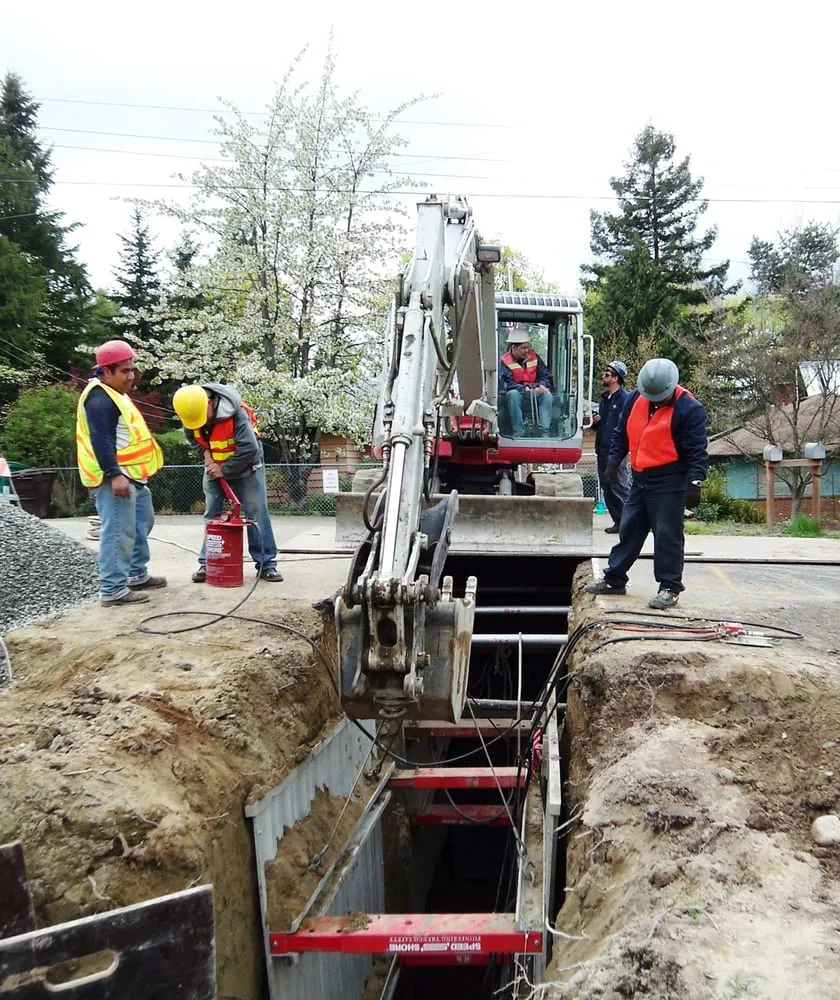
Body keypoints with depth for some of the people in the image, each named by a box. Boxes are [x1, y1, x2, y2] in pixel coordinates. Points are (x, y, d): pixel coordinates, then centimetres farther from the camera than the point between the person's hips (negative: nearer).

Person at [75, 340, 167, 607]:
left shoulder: (116, 394, 18)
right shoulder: (99, 398, -16)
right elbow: (101, 441, -24)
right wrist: (114, 474, -30)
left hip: (132, 475, 11)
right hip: (114, 478, -11)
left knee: (141, 525, 20)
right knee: (119, 532, -11)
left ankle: (137, 575, 31)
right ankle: (112, 589, -8)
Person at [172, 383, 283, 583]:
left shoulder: (235, 412, -34)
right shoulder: (191, 410, -16)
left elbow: (249, 448, -35)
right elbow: (192, 436, 6)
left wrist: (224, 470, -26)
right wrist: (206, 452, -10)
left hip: (245, 466, -5)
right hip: (214, 468, 5)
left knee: (256, 513, -6)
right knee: (211, 515, 6)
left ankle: (266, 564, -2)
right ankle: (207, 563, 13)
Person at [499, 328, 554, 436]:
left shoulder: (534, 356, 7)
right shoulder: (504, 361, -8)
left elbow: (545, 375, 8)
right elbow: (507, 384, -18)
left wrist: (542, 386, -15)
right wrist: (525, 389, -29)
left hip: (535, 394, 3)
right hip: (518, 393, -3)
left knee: (547, 395, -26)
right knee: (513, 394, -36)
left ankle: (545, 433, -31)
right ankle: (518, 433, -35)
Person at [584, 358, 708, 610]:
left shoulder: (689, 409, -12)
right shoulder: (636, 399, 6)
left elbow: (697, 451, -14)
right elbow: (621, 433, 16)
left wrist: (694, 482, -20)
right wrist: (614, 461, 11)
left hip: (669, 484, -7)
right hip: (640, 480, 7)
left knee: (668, 537, -3)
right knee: (628, 531, 14)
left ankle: (670, 588, 7)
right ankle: (614, 579, 24)